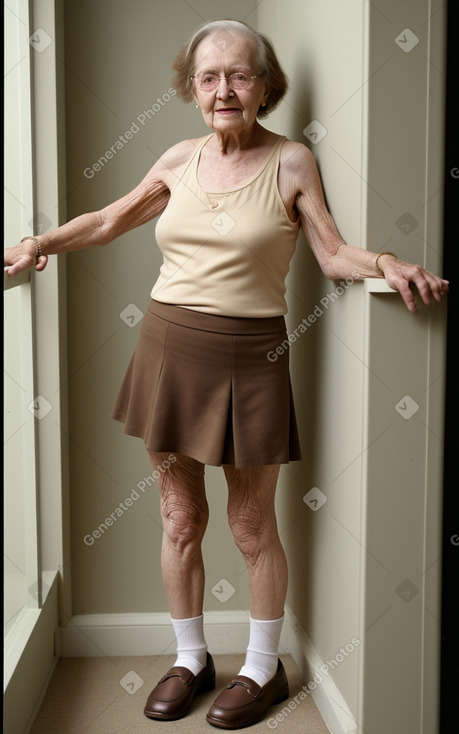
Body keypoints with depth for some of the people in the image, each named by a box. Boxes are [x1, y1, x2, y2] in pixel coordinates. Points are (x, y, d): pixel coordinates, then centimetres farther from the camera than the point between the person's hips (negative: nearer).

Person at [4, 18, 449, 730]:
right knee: (180, 519, 11)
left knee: (252, 526, 6)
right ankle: (190, 658, 31)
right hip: (170, 347, 3)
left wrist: (384, 262, -25)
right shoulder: (180, 160, 8)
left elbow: (334, 254, -6)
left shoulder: (290, 162, -1)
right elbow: (109, 221, 19)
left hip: (249, 357, -3)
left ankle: (263, 667, 27)